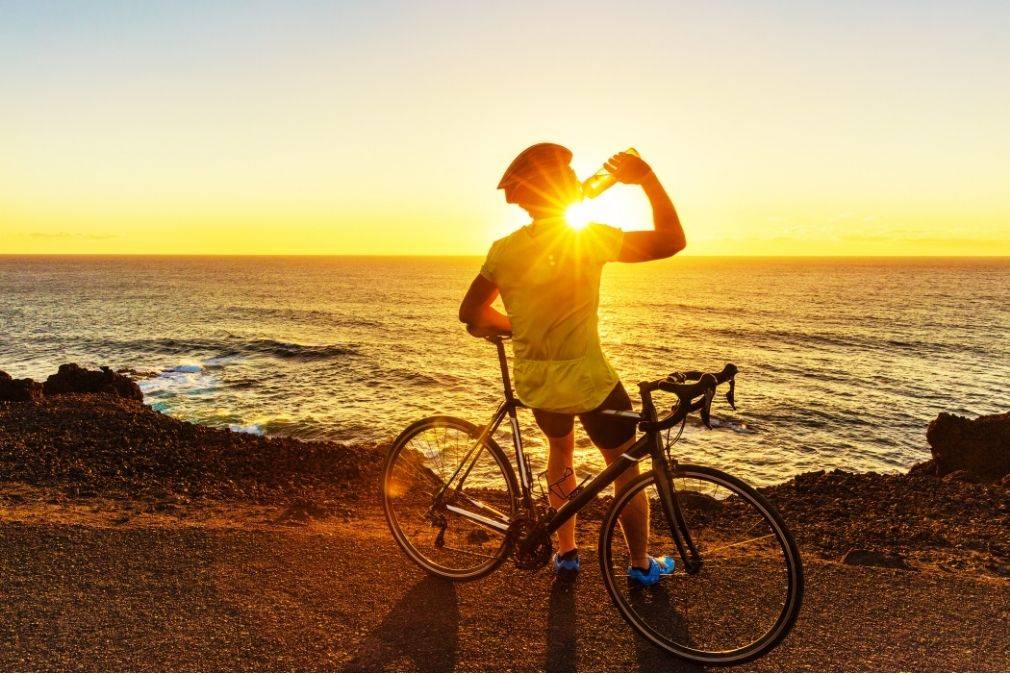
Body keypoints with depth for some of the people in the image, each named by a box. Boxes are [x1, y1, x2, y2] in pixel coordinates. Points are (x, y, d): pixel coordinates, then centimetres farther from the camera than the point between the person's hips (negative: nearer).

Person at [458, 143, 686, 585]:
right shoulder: (590, 239, -16)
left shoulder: (504, 250, -5)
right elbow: (672, 240, -10)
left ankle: (566, 553, 37)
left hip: (533, 382, 5)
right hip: (587, 380, -4)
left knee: (560, 449, 32)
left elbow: (471, 313, 2)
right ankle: (641, 565, 33)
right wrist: (647, 178, -6)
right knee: (625, 466, 18)